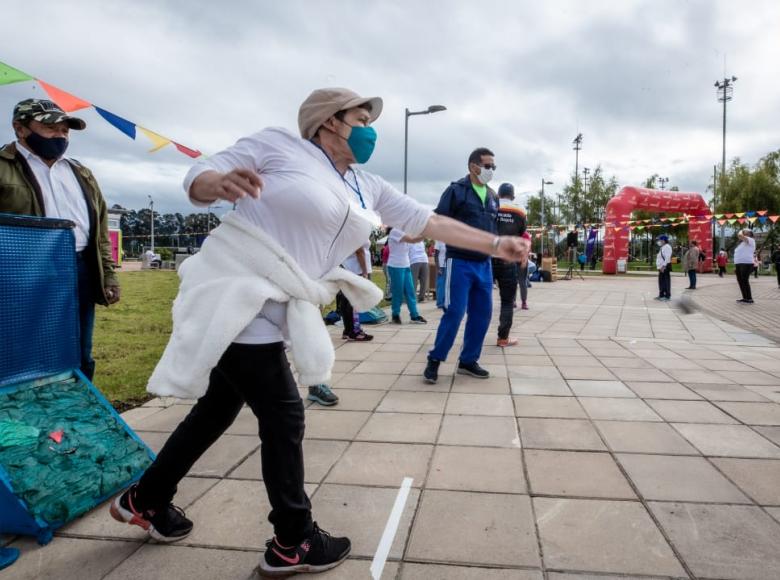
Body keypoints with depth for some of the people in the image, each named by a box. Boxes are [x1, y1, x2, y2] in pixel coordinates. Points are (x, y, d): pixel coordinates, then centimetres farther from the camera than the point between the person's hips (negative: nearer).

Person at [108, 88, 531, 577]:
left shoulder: (368, 189, 13)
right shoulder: (278, 145, -5)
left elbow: (428, 221, 12)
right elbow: (199, 177, -6)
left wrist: (496, 245, 11)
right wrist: (221, 183, -31)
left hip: (271, 311, 8)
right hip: (233, 295, -8)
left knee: (218, 410, 17)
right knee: (284, 415, -4)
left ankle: (144, 499, 40)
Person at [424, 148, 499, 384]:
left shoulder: (492, 196, 15)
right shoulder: (456, 190, -6)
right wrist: (458, 241, -20)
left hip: (484, 264, 7)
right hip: (460, 262, -7)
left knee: (482, 313, 8)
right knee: (454, 313, -8)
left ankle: (468, 361, 21)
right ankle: (434, 360, 6)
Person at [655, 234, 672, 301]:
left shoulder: (667, 247, -12)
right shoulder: (662, 247, 20)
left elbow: (667, 257, -21)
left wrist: (663, 266, -25)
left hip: (665, 267, -10)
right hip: (661, 267, 10)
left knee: (666, 281, -7)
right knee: (661, 281, 14)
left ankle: (667, 296, -4)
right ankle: (661, 295, 21)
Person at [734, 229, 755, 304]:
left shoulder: (750, 240, -4)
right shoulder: (742, 242, 24)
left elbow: (739, 235, -22)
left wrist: (741, 231, 0)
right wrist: (735, 265, 19)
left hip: (746, 264, -9)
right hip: (739, 264, 9)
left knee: (744, 281, -10)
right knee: (740, 281, 10)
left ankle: (749, 299, -4)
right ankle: (745, 298, 18)